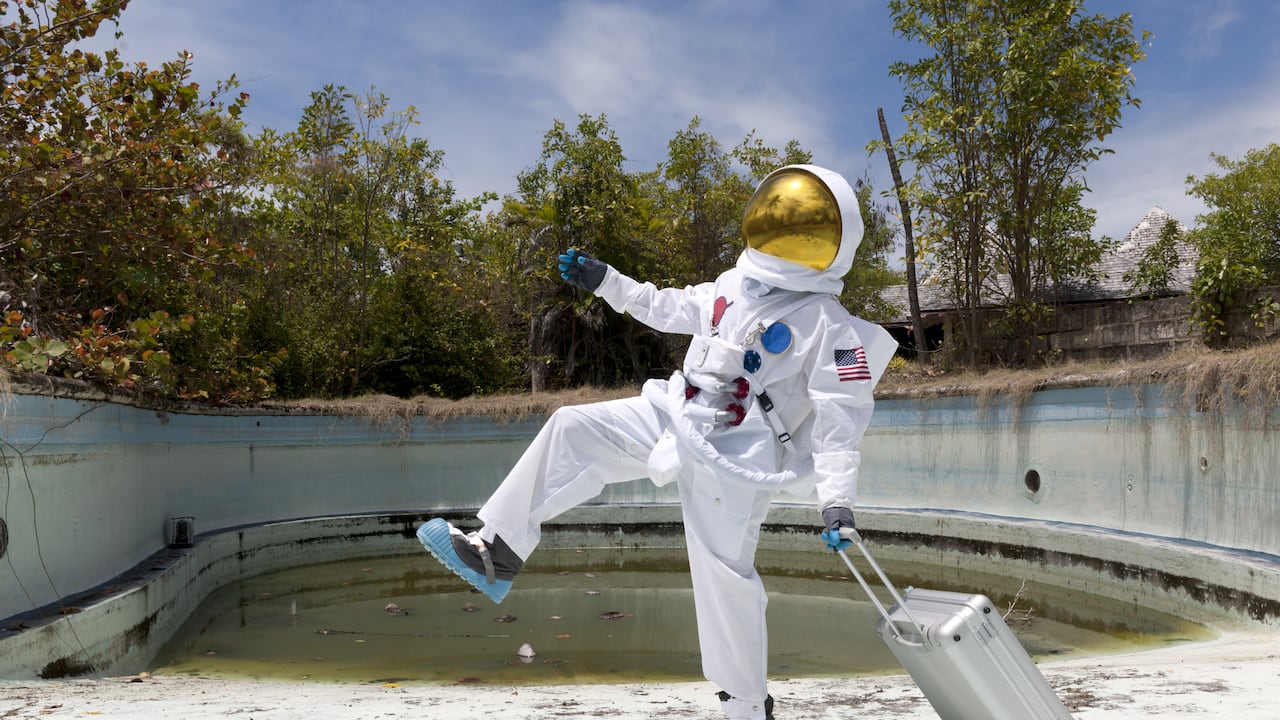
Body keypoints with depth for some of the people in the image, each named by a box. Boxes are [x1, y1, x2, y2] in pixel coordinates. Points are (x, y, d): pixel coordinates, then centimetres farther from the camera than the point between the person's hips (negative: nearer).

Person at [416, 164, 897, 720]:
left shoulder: (828, 325, -12)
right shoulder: (734, 288, 9)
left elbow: (841, 418, -14)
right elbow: (670, 309, 23)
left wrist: (838, 497, -21)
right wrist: (605, 282, 22)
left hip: (733, 460, -7)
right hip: (672, 417, 7)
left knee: (723, 575, -4)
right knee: (573, 429, -3)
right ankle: (496, 553, 0)